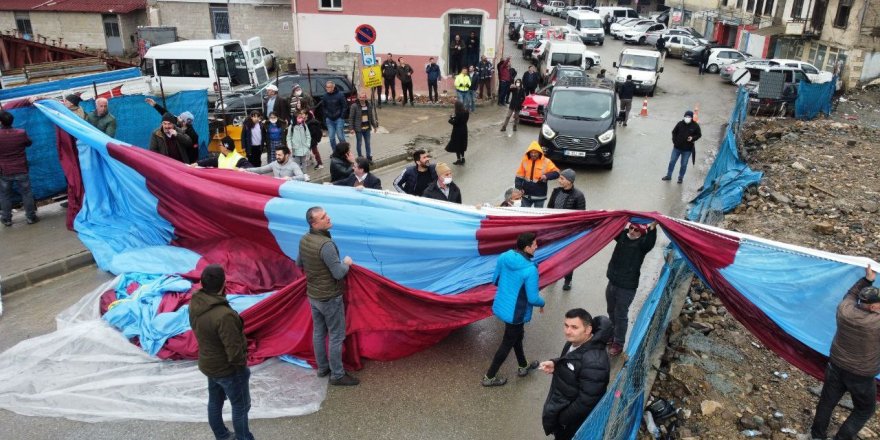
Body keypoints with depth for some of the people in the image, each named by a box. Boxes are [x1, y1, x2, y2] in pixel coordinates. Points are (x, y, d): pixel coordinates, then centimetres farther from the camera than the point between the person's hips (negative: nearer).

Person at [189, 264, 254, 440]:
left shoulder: (195, 302, -13)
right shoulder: (224, 315, -38)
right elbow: (235, 351, -31)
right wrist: (242, 362, -12)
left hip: (208, 363, 8)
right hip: (227, 368, -8)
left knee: (215, 401, 26)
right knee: (240, 406, 14)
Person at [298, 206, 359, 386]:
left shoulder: (304, 240, -3)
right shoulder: (326, 245, -29)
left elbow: (299, 264, 13)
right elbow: (339, 273, -27)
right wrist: (347, 263, -8)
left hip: (313, 295, 8)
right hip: (330, 298, -8)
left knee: (319, 332, 19)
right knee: (336, 336, 5)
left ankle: (322, 368, 35)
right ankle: (337, 375, 16)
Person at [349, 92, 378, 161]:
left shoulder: (369, 105, 4)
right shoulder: (354, 106, -12)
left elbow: (371, 116, 14)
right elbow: (351, 118, -10)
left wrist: (374, 125, 17)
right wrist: (352, 128, -14)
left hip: (367, 128, 4)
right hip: (359, 129, -4)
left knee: (368, 143, 11)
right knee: (359, 143, 6)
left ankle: (369, 157, 19)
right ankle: (360, 157, 17)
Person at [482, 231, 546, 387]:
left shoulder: (504, 257, -8)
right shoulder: (530, 269, -28)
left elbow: (495, 281, 5)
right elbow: (533, 298, -22)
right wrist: (542, 303, 0)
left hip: (501, 307, 8)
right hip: (515, 313, -7)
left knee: (517, 336, 28)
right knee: (507, 344, 13)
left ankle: (523, 366, 49)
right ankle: (489, 377, 26)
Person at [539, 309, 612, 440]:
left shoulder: (594, 361, -36)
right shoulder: (574, 342, -7)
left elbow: (586, 401, -31)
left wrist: (562, 419, -20)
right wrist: (554, 364, -6)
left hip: (572, 420, -8)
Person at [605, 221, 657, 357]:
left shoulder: (642, 243, -15)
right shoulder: (623, 235, 0)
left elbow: (650, 242, -36)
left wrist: (653, 227, -53)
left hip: (627, 287, -5)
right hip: (612, 282, 5)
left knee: (621, 315, 6)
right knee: (611, 312, 21)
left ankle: (618, 343, 22)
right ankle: (612, 335, 41)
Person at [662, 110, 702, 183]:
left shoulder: (695, 126, -9)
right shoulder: (680, 123, -6)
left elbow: (699, 134, 3)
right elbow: (674, 132, 7)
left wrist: (693, 138, -16)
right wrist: (674, 141, 0)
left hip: (687, 149, -2)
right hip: (677, 147, 2)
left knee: (684, 164, 8)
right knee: (672, 162, 10)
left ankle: (681, 177, 25)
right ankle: (668, 175, 25)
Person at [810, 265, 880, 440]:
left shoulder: (844, 309, -17)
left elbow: (850, 295, 7)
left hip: (836, 365, 5)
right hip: (861, 375, -5)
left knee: (828, 400, 21)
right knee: (865, 409, 22)